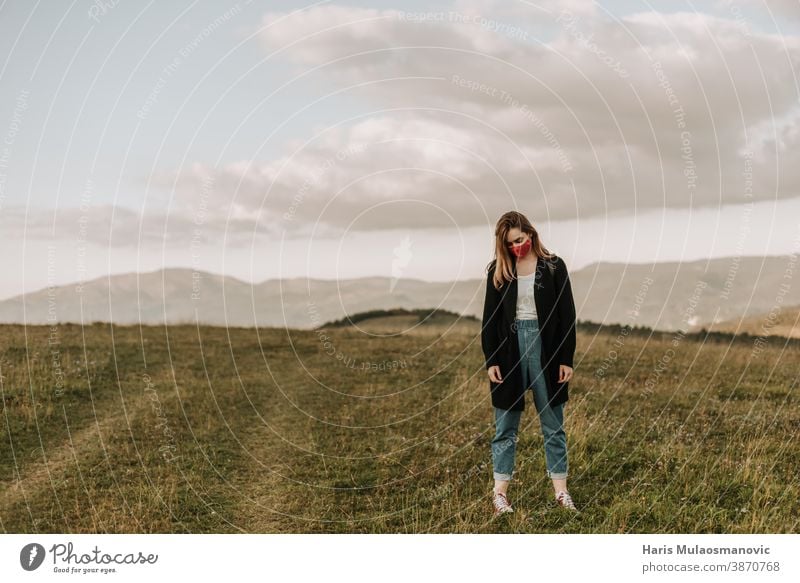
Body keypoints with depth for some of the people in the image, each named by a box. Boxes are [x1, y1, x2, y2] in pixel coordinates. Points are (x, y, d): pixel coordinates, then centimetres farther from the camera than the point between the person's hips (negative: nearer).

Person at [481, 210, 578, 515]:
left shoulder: (554, 266, -1)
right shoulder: (498, 270, 4)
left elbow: (567, 315, 0)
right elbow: (490, 318, 5)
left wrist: (566, 359, -5)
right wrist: (491, 360, -2)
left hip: (545, 347, -1)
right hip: (509, 349, 1)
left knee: (553, 424, 7)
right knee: (505, 425, 6)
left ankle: (561, 490, 12)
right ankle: (500, 492, 11)